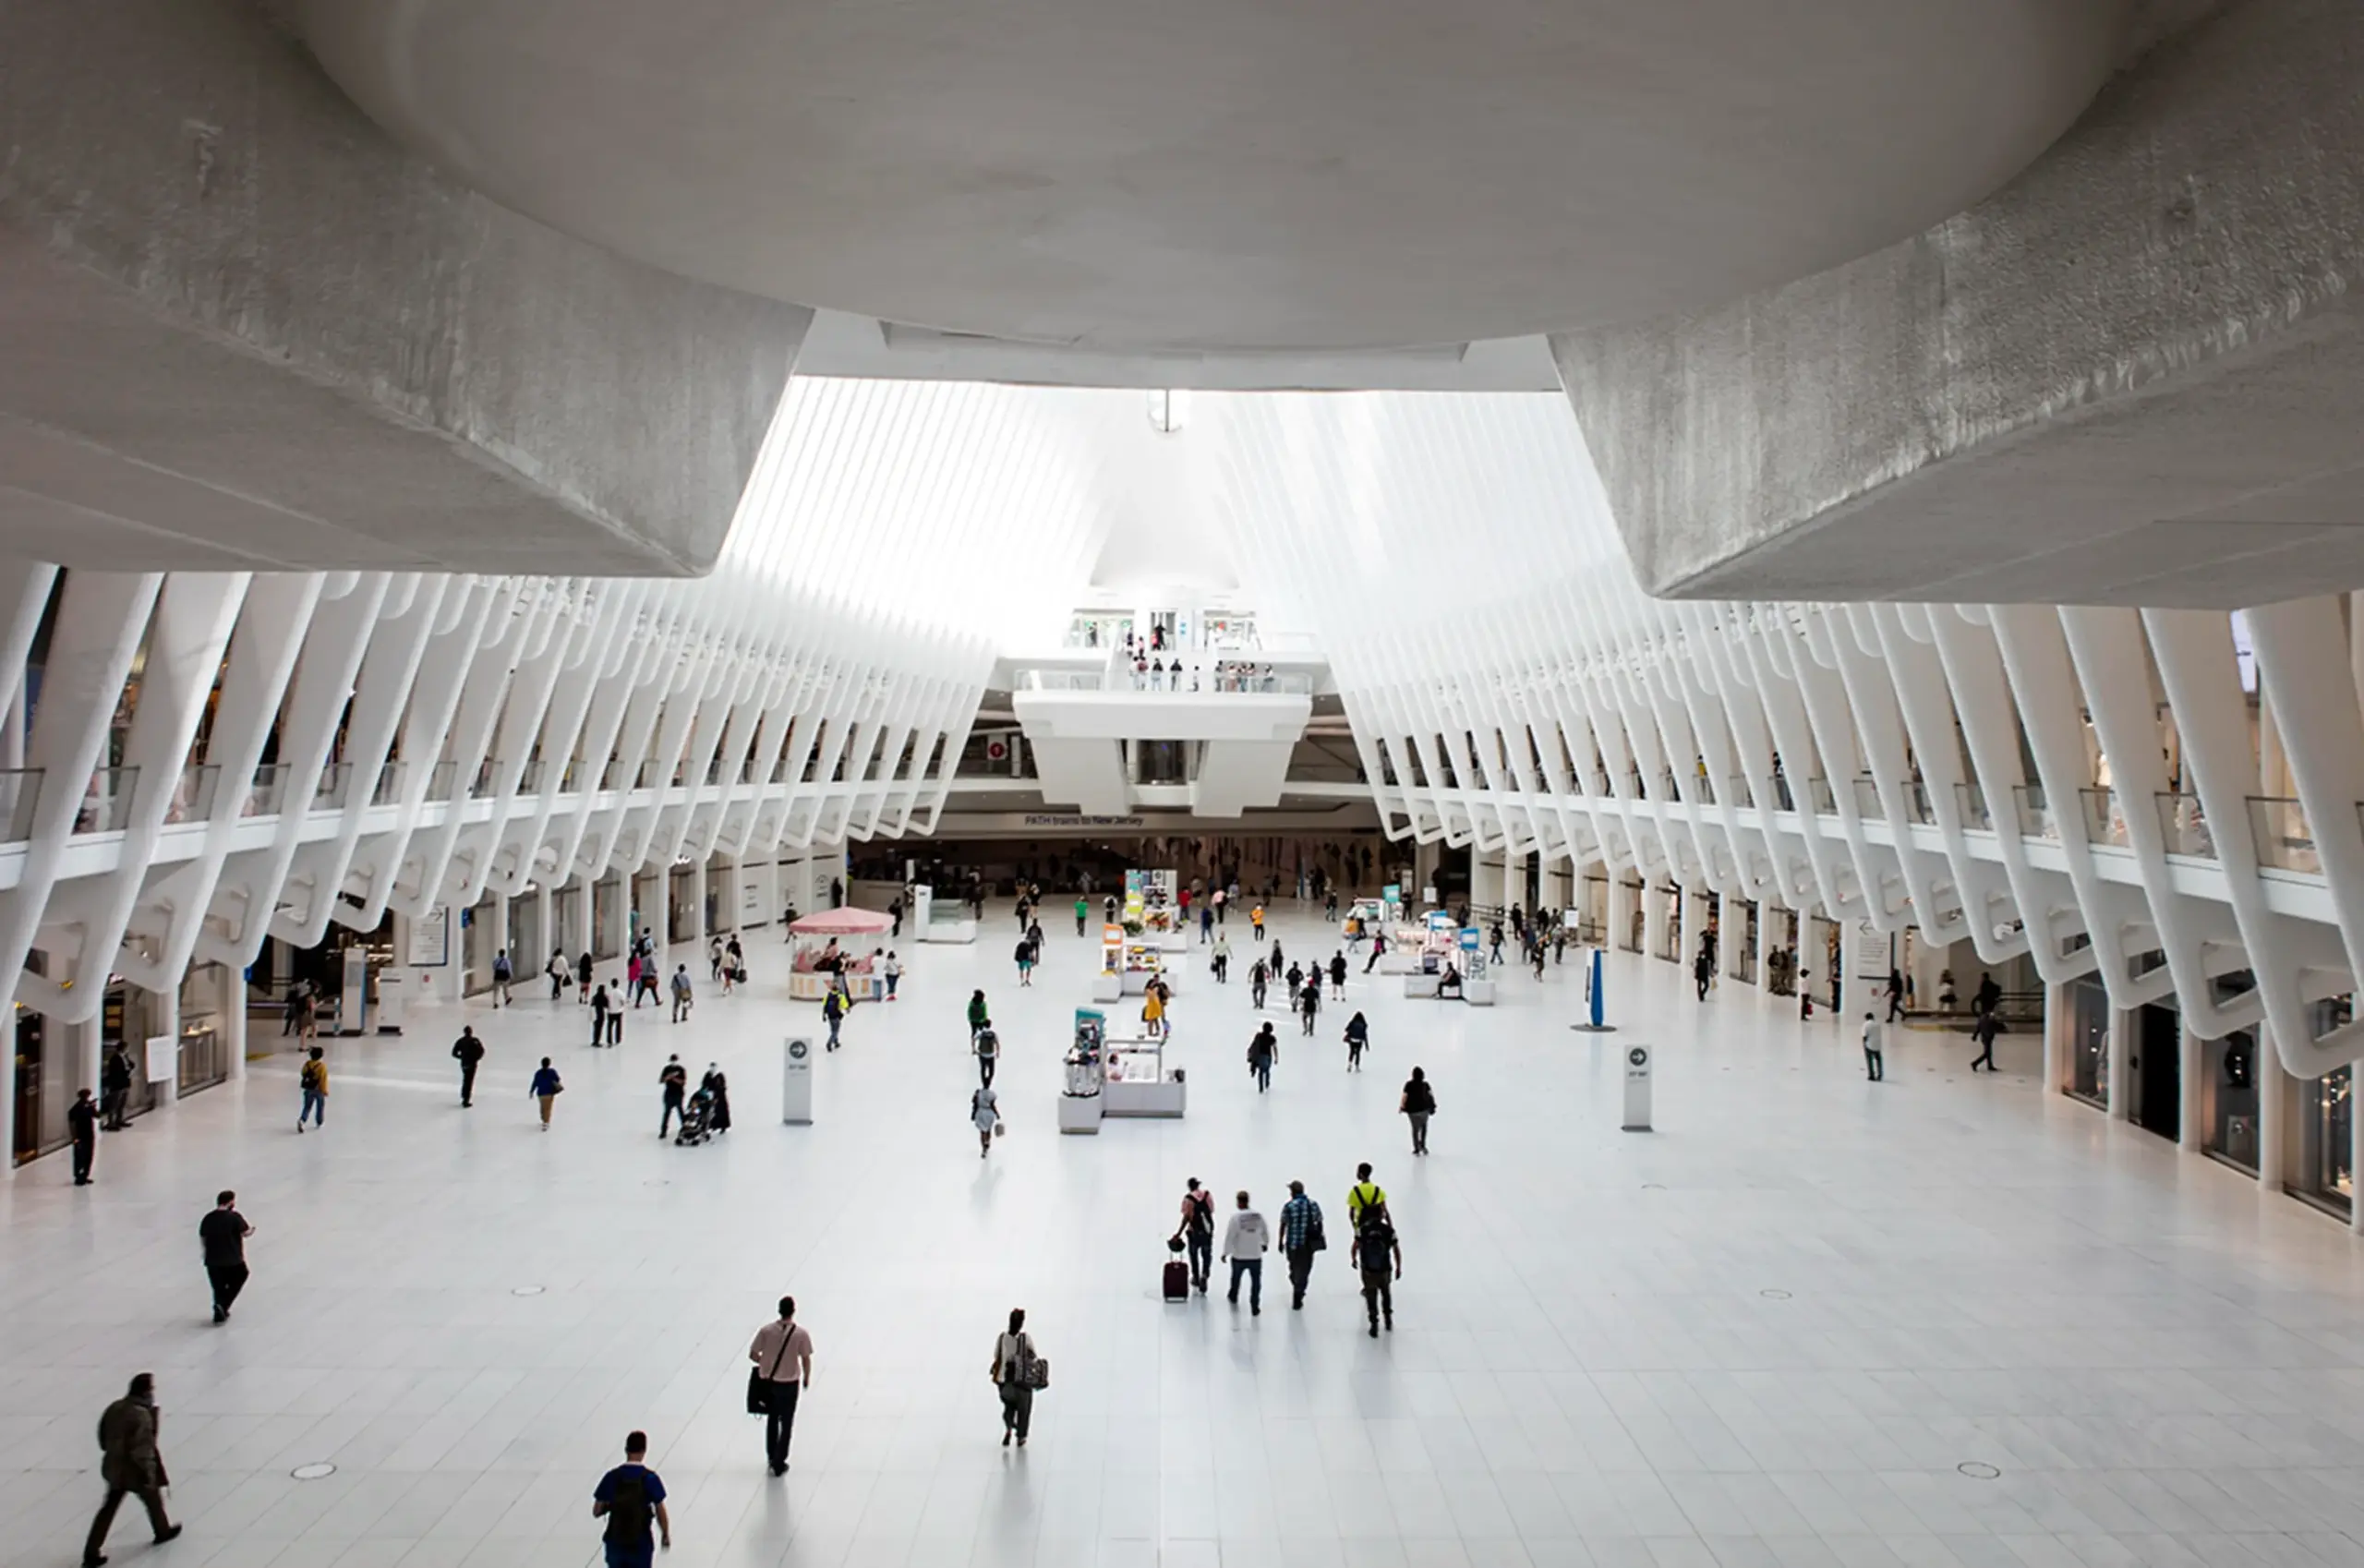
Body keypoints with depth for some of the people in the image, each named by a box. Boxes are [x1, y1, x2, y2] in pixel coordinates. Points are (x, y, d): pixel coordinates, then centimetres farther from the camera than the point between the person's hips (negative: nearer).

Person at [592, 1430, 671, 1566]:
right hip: (641, 1544, -2)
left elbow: (596, 1512, -1)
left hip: (615, 1542, 2)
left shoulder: (612, 1477, -6)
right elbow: (660, 1512, -6)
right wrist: (665, 1535, 10)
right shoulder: (650, 1478, -11)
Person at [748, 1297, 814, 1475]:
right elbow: (806, 1360, -10)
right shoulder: (801, 1334, -16)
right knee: (786, 1424, 12)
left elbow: (752, 1355, -6)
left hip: (768, 1381, 3)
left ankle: (771, 1457, 36)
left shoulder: (766, 1330, -11)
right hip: (789, 1384, -3)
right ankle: (779, 1464, 12)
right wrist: (807, 1377, 9)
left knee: (772, 1418, 24)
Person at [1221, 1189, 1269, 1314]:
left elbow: (1229, 1236, -16)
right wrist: (1265, 1244, 30)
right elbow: (1265, 1233, 10)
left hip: (1239, 1256, -1)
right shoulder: (1258, 1215, -5)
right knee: (1256, 1282, 10)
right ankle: (1255, 1308, 6)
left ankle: (1233, 1297, 47)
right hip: (1255, 1256, 1)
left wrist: (1225, 1253, -3)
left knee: (1236, 1277, 24)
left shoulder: (1235, 1216, -17)